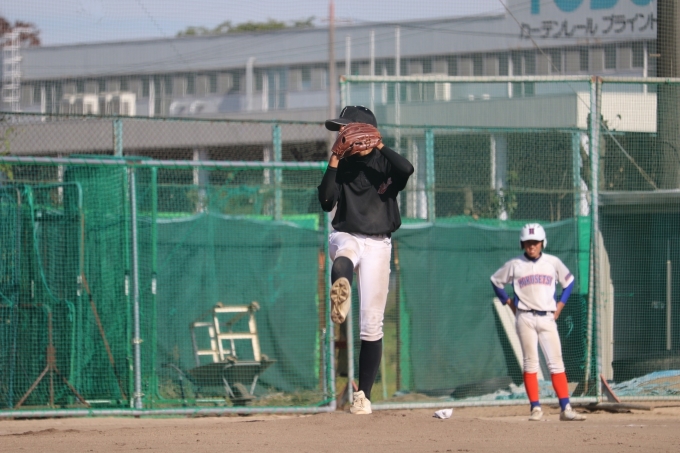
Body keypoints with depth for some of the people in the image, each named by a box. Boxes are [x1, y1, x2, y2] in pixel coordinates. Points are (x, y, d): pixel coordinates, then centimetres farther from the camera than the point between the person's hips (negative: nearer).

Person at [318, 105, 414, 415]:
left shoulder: (384, 163, 1)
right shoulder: (343, 166, 7)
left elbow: (407, 169, -23)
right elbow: (326, 202, -6)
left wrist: (378, 146, -15)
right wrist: (333, 163, -10)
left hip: (378, 244, -1)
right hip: (346, 236, 1)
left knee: (371, 325, 0)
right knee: (343, 261, -41)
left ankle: (364, 395, 9)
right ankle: (340, 298, -73)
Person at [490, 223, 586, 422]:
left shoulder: (553, 262, 5)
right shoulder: (514, 265, 2)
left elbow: (569, 282, 18)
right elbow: (496, 281, 15)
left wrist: (560, 305, 10)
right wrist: (509, 303, 10)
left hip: (547, 318, 1)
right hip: (525, 318, -1)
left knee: (556, 363, -4)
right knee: (530, 363, -2)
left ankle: (565, 409, -6)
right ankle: (535, 408, 1)